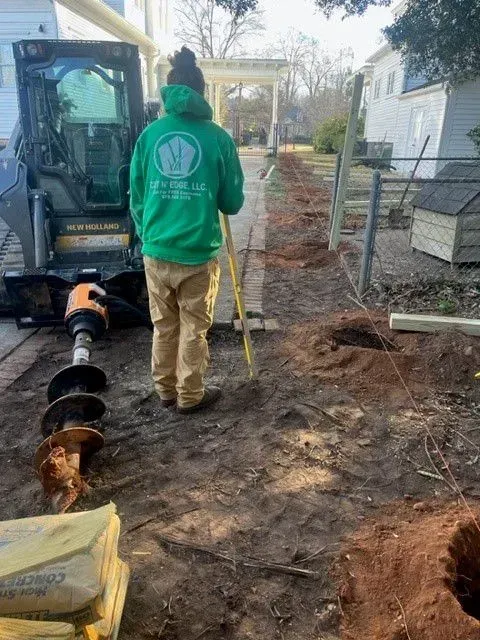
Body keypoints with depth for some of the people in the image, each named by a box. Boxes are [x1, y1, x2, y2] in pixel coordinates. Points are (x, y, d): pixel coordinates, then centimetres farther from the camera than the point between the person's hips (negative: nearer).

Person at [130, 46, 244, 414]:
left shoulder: (149, 134, 2)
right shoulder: (218, 137, -5)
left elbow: (136, 197, 7)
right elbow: (233, 202, 0)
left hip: (156, 251, 3)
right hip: (198, 253, -3)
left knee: (163, 326, 17)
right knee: (194, 329, 11)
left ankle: (165, 390, 32)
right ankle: (190, 396, 24)